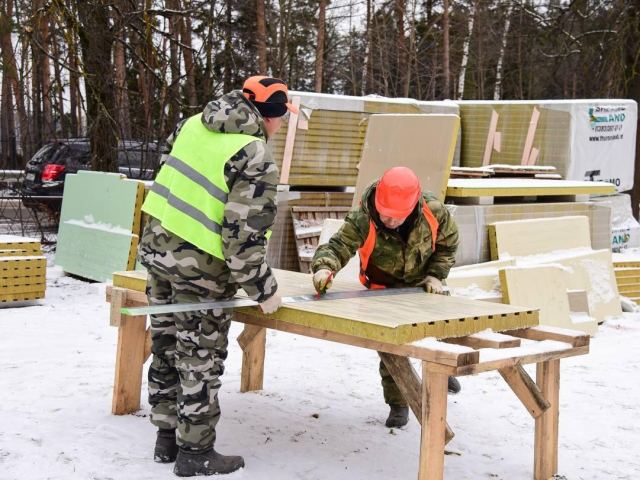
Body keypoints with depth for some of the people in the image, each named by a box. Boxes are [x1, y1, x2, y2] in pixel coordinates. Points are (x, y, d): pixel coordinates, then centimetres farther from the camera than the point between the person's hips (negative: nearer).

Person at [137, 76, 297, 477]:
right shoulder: (257, 160, -18)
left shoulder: (195, 124, 4)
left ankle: (167, 437, 31)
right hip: (199, 266, -8)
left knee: (167, 347, 18)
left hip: (156, 244, 8)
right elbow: (244, 236, -21)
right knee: (200, 359, 6)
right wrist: (264, 291, -11)